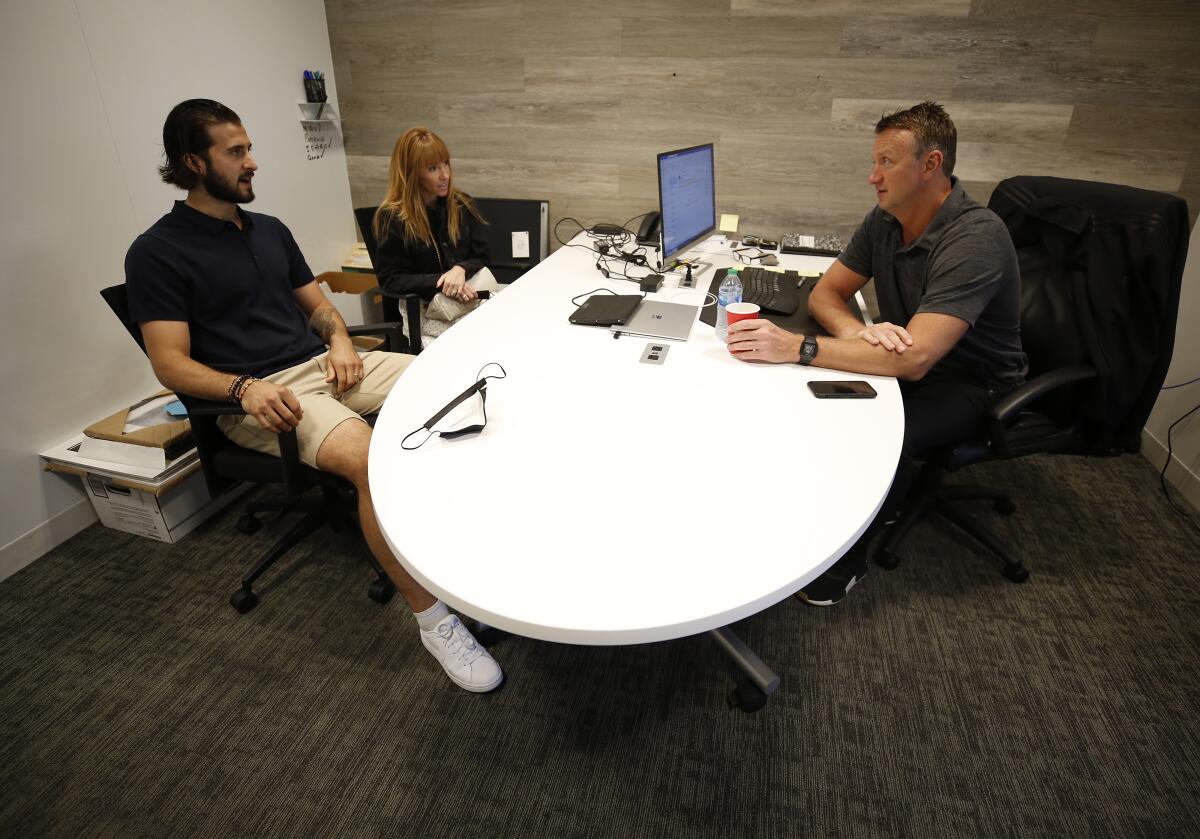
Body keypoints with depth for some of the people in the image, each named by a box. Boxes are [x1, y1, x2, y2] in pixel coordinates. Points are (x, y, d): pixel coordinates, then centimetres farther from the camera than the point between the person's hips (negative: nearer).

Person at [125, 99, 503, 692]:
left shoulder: (270, 230, 18)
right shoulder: (156, 253, -2)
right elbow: (171, 363, -8)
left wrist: (340, 341, -1)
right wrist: (244, 388, -26)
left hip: (323, 364, 7)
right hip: (260, 393, -7)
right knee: (371, 459, -35)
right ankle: (431, 618, -24)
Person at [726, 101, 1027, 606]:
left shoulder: (975, 239, -29)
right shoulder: (885, 219, -5)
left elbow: (914, 360, -38)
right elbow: (824, 293, -2)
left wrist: (795, 348, -41)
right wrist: (856, 331, -27)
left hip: (971, 385, -7)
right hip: (907, 363, 7)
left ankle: (848, 554, -5)